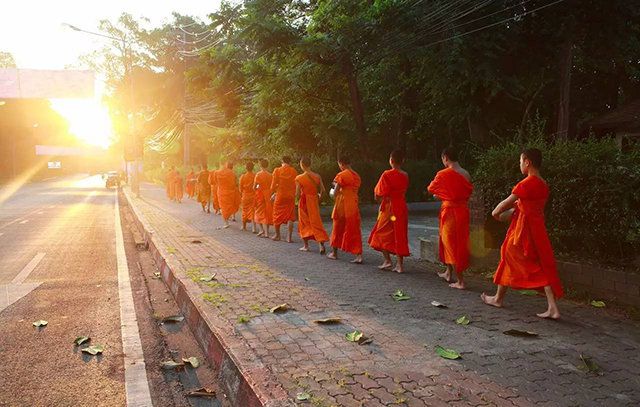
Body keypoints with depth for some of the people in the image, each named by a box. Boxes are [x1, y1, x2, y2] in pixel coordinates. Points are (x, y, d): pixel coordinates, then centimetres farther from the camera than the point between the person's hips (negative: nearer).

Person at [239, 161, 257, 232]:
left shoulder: (243, 176, -6)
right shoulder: (255, 176, -11)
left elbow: (241, 188, 0)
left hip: (245, 196, 1)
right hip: (253, 196, -1)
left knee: (245, 211, 16)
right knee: (253, 211, 2)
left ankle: (244, 226, 28)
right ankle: (253, 228, -9)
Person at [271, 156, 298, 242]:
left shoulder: (277, 170, -5)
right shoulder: (294, 171, -1)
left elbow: (273, 184, -3)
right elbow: (296, 185, 2)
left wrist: (273, 194, 11)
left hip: (280, 196, -1)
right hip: (290, 196, 1)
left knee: (277, 215, 14)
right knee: (290, 216, 6)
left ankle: (277, 235, 24)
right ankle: (289, 237, 0)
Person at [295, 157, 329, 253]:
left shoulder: (299, 178, -13)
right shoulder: (317, 176, -3)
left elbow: (297, 194, -14)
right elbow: (322, 190, -2)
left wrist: (299, 198, 7)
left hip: (304, 202, -3)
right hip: (314, 201, 3)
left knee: (304, 223, 12)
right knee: (316, 222, 8)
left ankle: (306, 245, 17)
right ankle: (321, 244, -5)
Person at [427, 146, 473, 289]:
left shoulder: (443, 174, -15)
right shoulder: (466, 174, 2)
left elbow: (430, 189, -1)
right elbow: (469, 192, 12)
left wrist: (439, 195, 20)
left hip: (449, 211, -7)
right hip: (463, 210, 7)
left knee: (450, 244, 1)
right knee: (459, 242, 20)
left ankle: (460, 281, 1)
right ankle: (448, 272, 35)